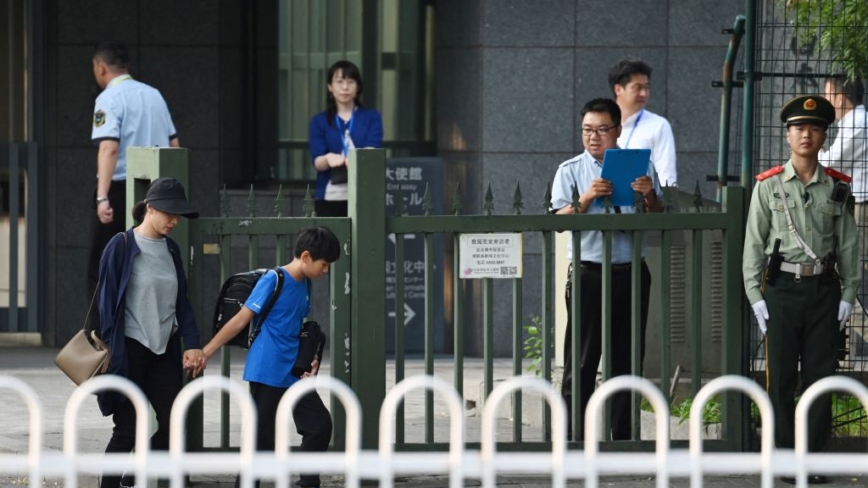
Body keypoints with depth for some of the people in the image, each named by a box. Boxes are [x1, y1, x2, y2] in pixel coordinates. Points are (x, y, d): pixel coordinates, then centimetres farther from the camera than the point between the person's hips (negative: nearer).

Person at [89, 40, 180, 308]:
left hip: (120, 188, -6)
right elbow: (174, 144, 14)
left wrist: (102, 197, -29)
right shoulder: (154, 95, 12)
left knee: (101, 270, 0)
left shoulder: (109, 98, -9)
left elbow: (109, 147, -21)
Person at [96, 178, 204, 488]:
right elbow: (107, 299, -7)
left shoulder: (171, 250, 10)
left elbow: (181, 300, 12)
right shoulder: (122, 246, -8)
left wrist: (191, 343, 1)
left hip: (165, 351, 6)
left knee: (172, 424, 1)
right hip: (130, 350, -6)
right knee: (127, 429, -3)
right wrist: (108, 348, -10)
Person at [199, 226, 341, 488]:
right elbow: (240, 320, -13)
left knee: (320, 423, 6)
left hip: (295, 375, 8)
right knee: (261, 437, -5)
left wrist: (309, 359, 3)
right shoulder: (273, 281, -13)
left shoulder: (304, 285, 10)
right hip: (267, 374, -8)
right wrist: (205, 352, -14)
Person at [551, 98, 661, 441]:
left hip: (630, 273, 2)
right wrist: (586, 199, -19)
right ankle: (572, 438, -2)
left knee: (628, 360, 6)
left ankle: (623, 437, 11)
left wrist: (650, 197, -12)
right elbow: (559, 220, -4)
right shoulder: (570, 171, 7)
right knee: (581, 362, -3)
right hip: (588, 273, -2)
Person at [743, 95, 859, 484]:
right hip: (783, 288, -1)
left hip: (824, 290, 1)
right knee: (781, 378, 1)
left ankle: (814, 456, 9)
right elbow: (754, 244, 1)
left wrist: (847, 295, 2)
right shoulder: (769, 186, 1)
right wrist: (756, 296, -4)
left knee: (820, 376, 3)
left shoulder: (837, 187, 6)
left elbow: (848, 244, 8)